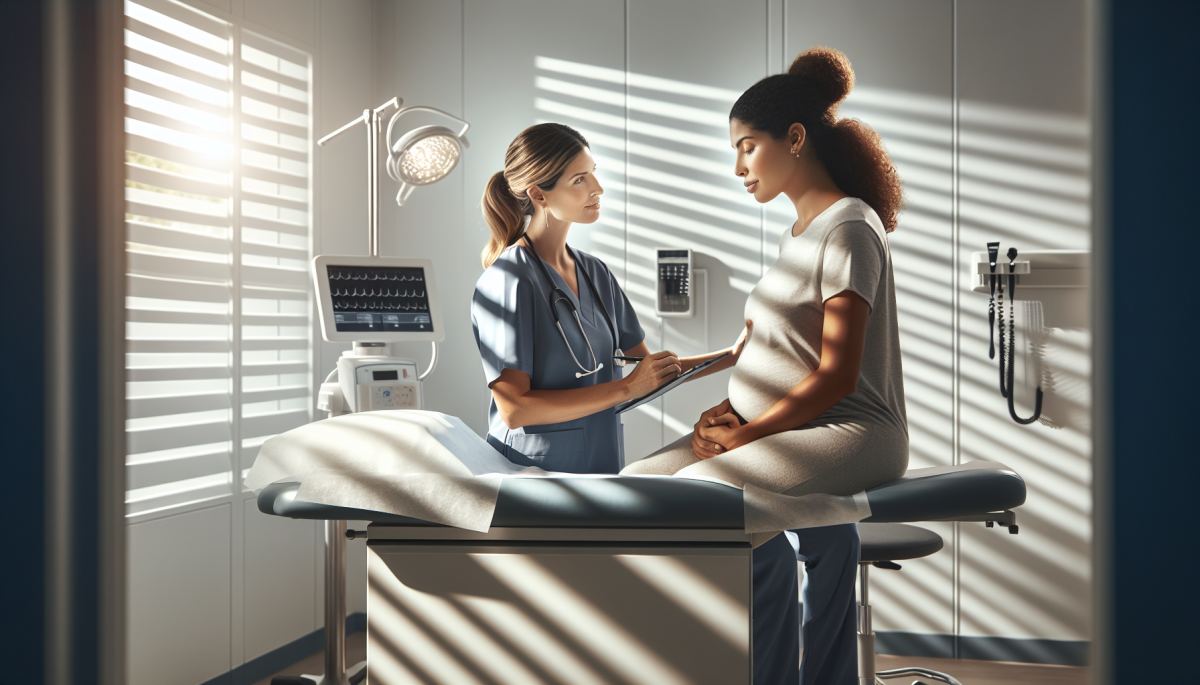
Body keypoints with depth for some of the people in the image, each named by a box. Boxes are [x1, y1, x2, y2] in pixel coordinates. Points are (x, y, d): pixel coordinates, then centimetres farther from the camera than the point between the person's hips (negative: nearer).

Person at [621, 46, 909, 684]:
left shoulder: (849, 228, -10)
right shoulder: (796, 236, 18)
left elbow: (836, 375, -16)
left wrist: (745, 434, -15)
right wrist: (725, 409, 2)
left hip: (849, 431, -9)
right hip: (778, 427, 9)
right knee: (636, 484, -6)